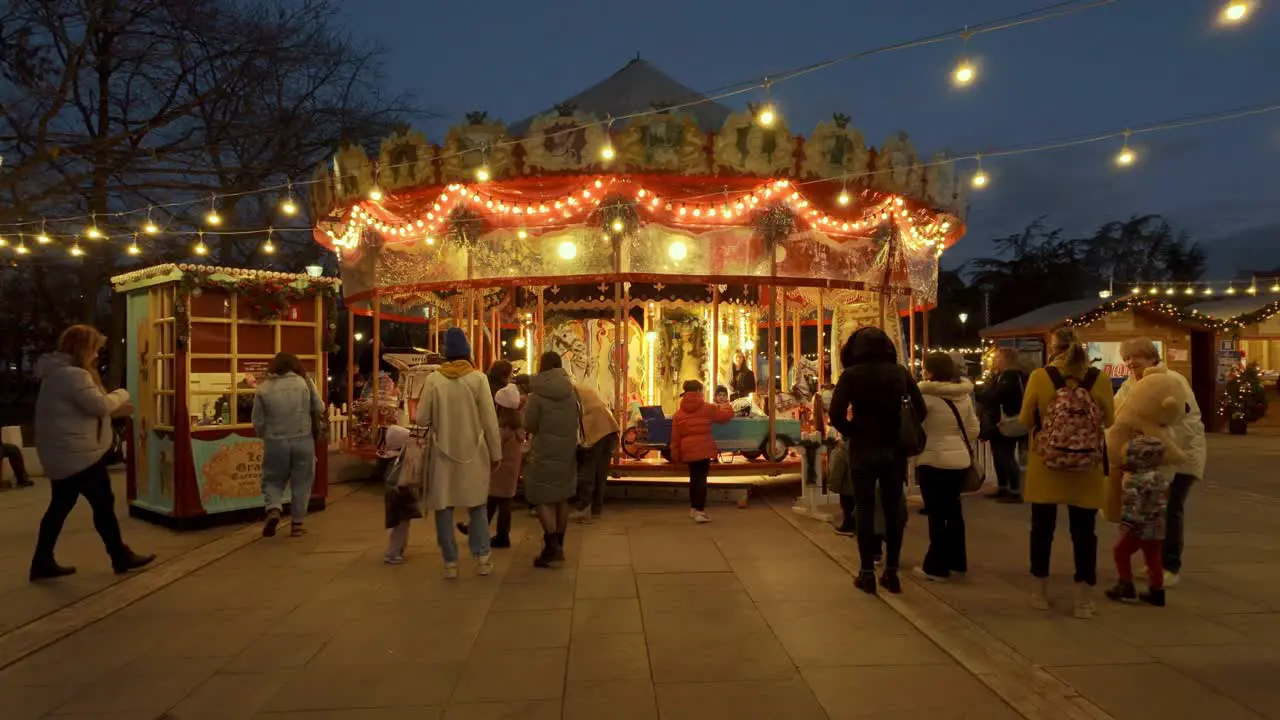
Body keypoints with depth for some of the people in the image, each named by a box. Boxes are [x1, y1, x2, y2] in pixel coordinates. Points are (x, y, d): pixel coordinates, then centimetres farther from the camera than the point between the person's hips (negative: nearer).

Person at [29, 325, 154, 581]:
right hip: (79, 454, -10)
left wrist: (116, 410, 14)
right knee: (103, 504, 0)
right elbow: (100, 405, -23)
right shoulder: (73, 374, -20)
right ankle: (121, 558, 11)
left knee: (60, 506, 14)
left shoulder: (56, 372, 16)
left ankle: (42, 562, 18)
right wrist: (121, 394, -3)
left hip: (61, 454, 11)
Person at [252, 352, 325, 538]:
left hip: (275, 442, 0)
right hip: (303, 440, 0)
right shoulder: (304, 382, -2)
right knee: (301, 483, 11)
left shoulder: (263, 388, -1)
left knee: (273, 480, 17)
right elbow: (319, 409, 5)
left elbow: (258, 422, 2)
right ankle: (297, 524, 15)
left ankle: (273, 510, -6)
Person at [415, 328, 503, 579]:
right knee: (477, 505, 16)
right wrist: (496, 453, 2)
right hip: (473, 453, 0)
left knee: (444, 508, 10)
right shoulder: (478, 378, -8)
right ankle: (481, 558, 12)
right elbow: (490, 420, -7)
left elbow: (421, 419, -5)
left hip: (443, 454, 0)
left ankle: (450, 563, 14)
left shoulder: (433, 379, -7)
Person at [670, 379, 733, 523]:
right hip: (703, 449, -5)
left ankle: (693, 508, 30)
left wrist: (675, 455, 11)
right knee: (701, 478, -4)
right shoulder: (707, 408, -3)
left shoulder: (679, 413, 7)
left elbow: (675, 436, 5)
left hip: (688, 450, 5)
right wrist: (726, 407, 27)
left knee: (694, 477, 19)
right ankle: (700, 512, -10)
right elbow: (727, 414, 5)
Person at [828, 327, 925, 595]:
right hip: (895, 448, 3)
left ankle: (867, 573, 8)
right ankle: (891, 573, 14)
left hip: (863, 449, -2)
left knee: (865, 510, 5)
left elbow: (836, 415, -15)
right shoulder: (900, 372, 1)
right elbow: (920, 410, -2)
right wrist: (902, 432, 9)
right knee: (893, 509, 10)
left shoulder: (851, 374, -8)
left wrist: (852, 432, 1)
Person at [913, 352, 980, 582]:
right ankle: (957, 561, 26)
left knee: (937, 514, 2)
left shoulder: (926, 393, -14)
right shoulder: (964, 394, 5)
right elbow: (973, 429, 9)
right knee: (953, 510, 17)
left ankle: (936, 566, 8)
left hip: (934, 461, -6)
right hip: (960, 460, 6)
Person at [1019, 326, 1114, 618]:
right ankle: (1083, 600, 13)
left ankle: (1041, 593, 23)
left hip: (1045, 468, -1)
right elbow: (1109, 421, 6)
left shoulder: (1040, 377, -10)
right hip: (1085, 471, 1)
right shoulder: (1099, 379, -5)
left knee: (1043, 529, 13)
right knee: (1083, 532, 9)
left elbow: (1025, 420, -3)